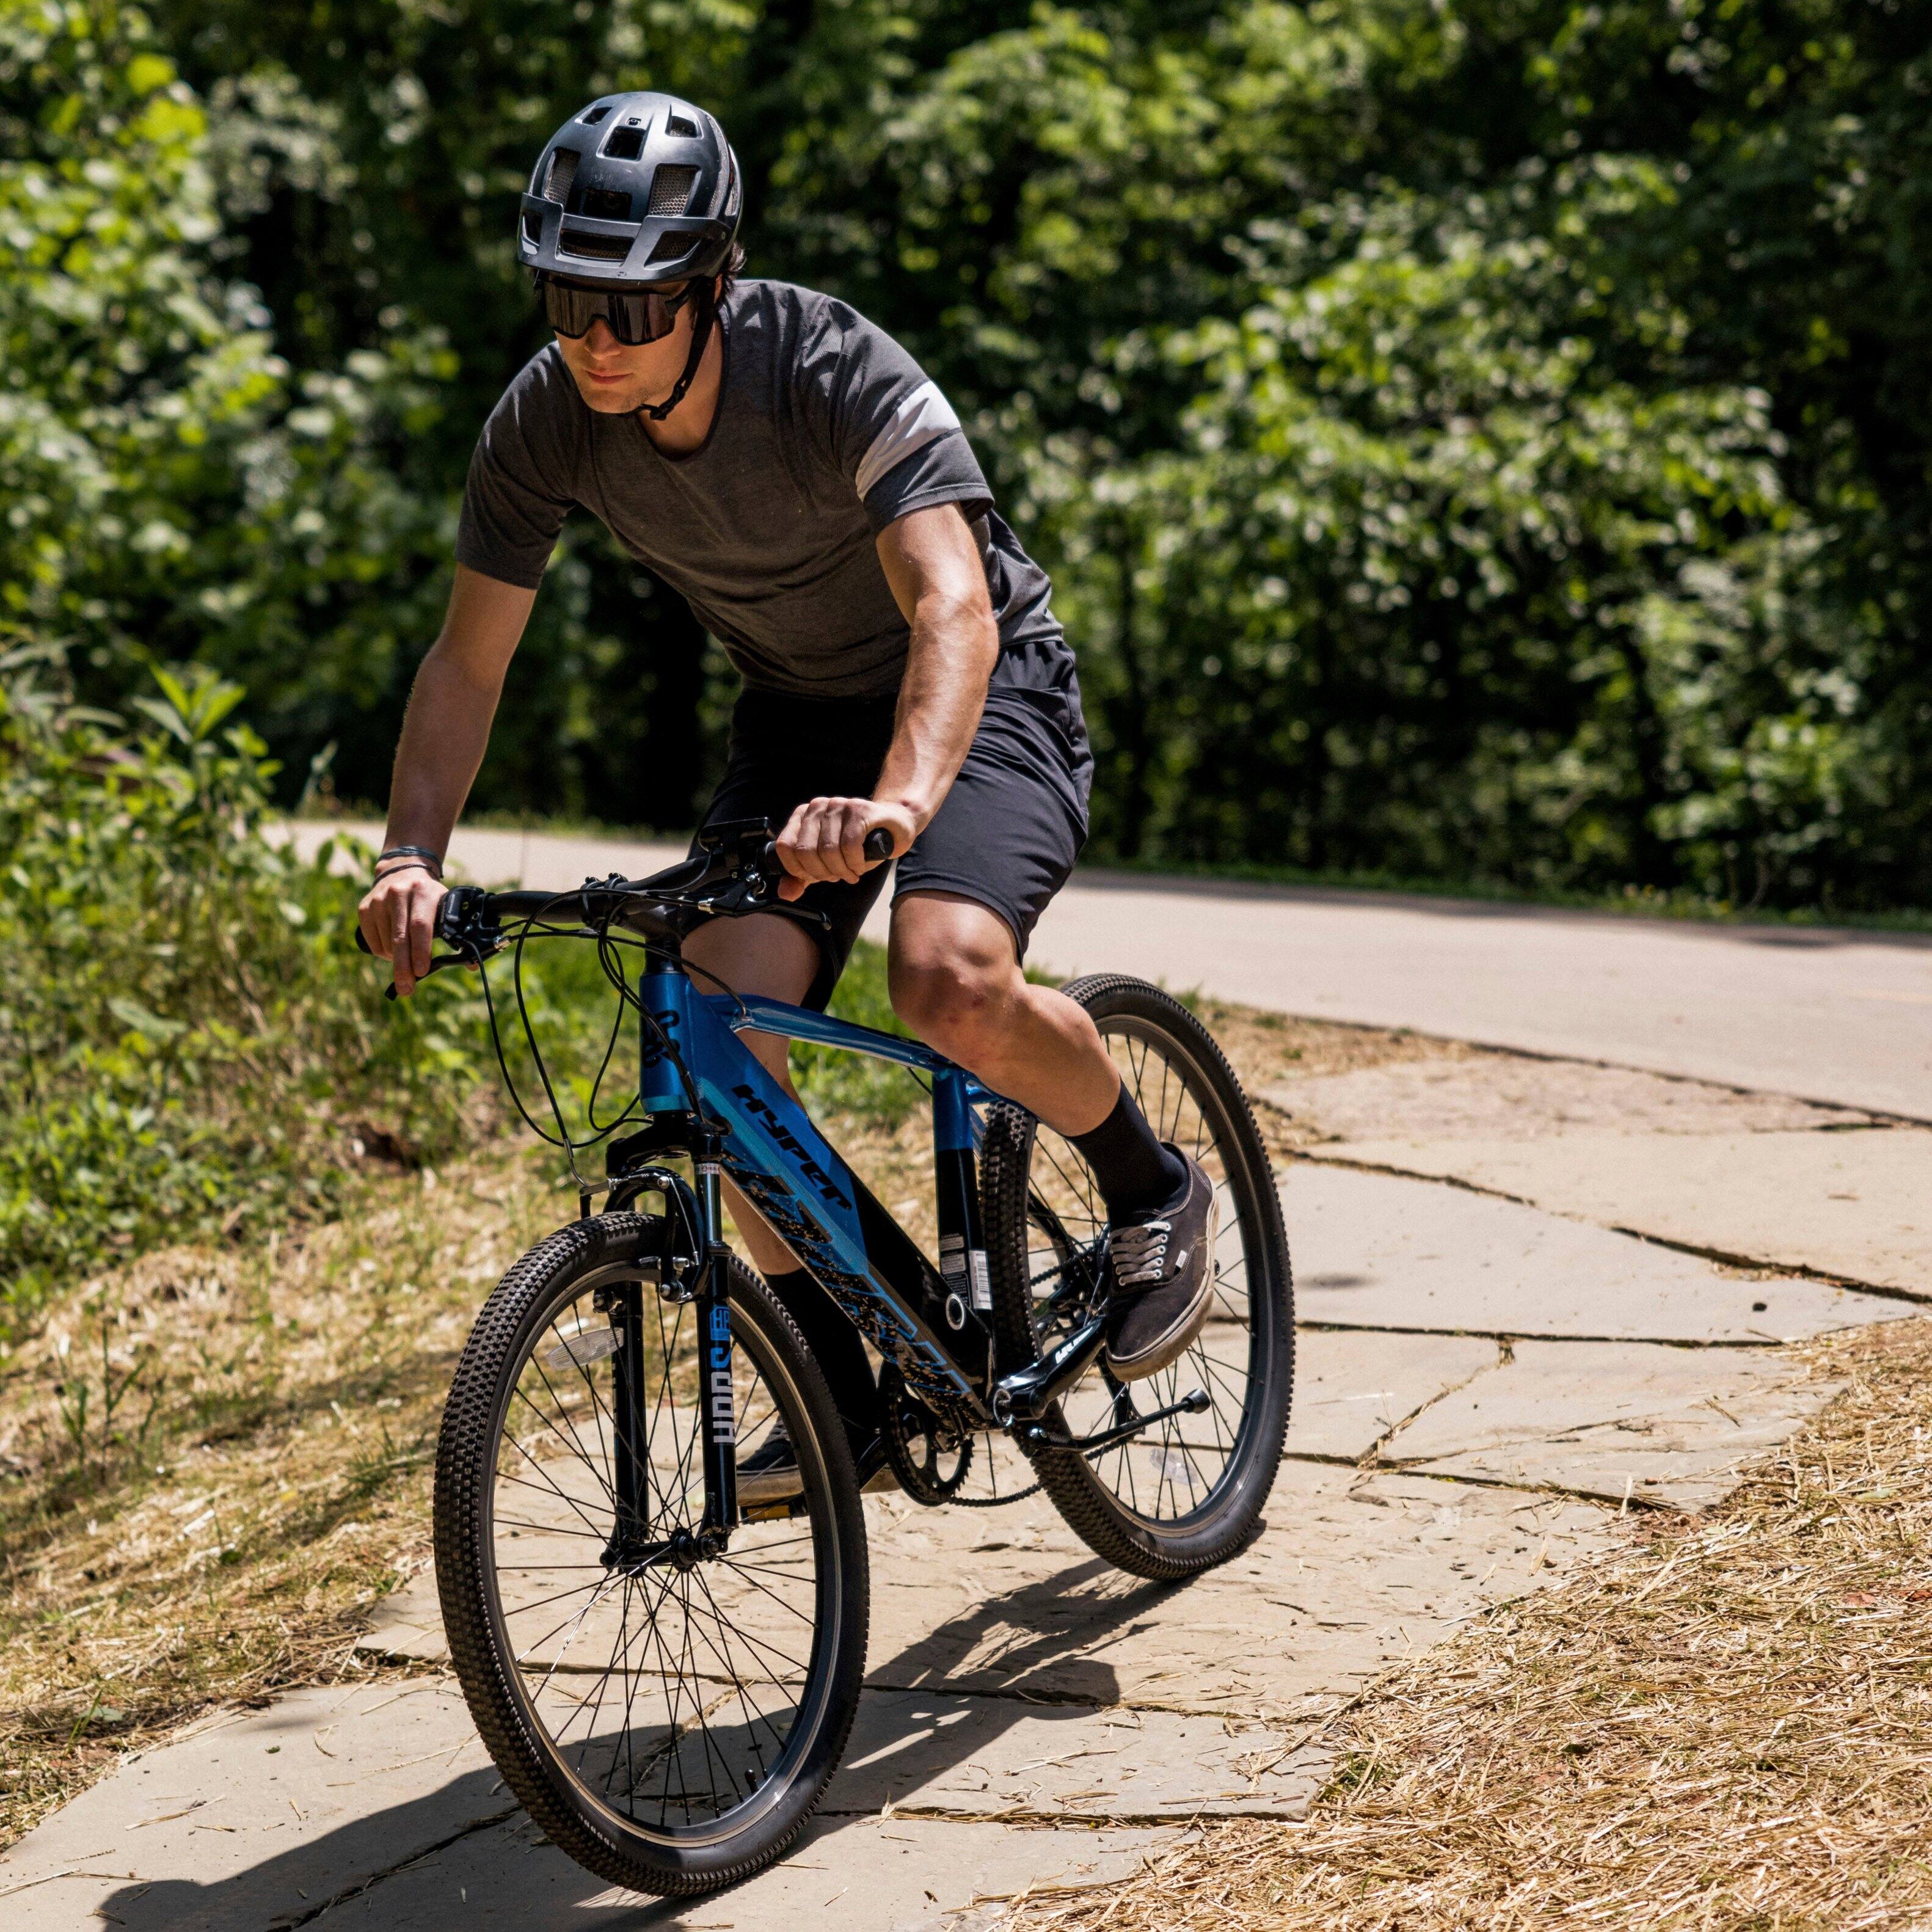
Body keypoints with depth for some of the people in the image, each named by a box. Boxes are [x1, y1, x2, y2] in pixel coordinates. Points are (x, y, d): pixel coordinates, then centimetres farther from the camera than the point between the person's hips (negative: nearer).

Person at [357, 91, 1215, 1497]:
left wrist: (898, 803, -63)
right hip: (799, 711, 5)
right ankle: (842, 1387, 0)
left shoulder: (844, 378, -32)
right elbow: (468, 661, -10)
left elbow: (953, 608, -44)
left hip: (981, 689, -5)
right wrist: (412, 859, -27)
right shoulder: (545, 423, -16)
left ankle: (1157, 1192, 0)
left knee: (952, 982, -31)